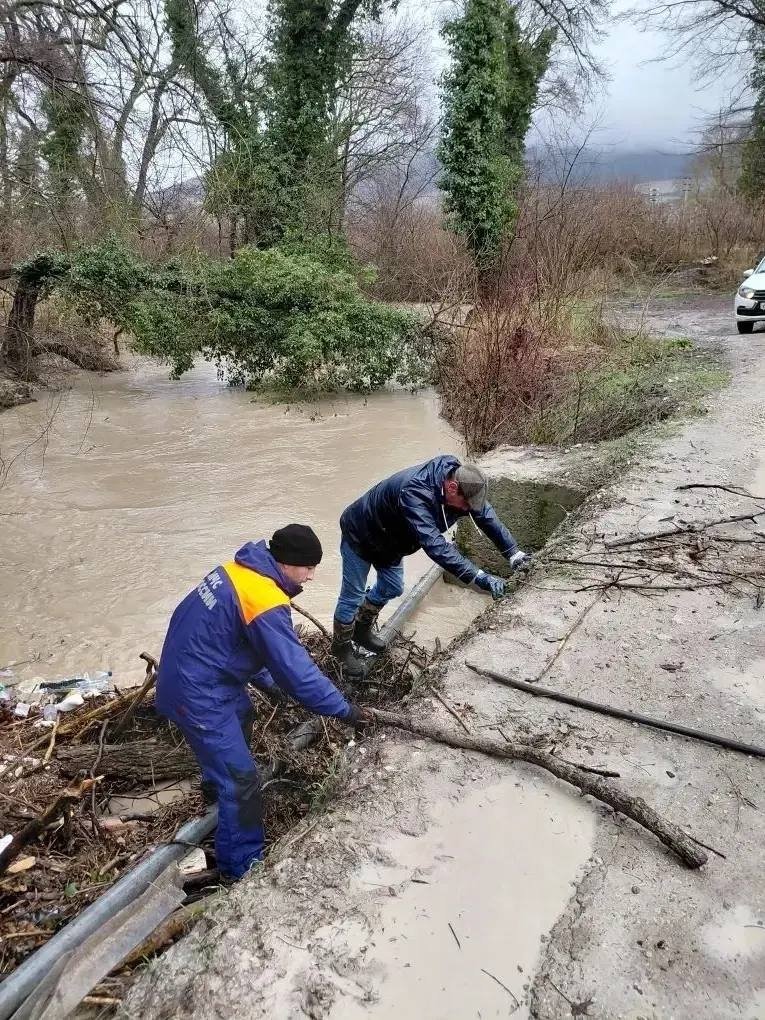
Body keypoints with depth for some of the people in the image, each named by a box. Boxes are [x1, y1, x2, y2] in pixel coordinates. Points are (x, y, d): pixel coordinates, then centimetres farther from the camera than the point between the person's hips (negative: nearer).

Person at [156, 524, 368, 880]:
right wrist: (344, 709, -13)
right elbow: (297, 670, -24)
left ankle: (217, 781, 58)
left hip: (189, 671, 10)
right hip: (197, 693, -10)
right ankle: (243, 865, 13)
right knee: (241, 781, -1)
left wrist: (268, 682, 17)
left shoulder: (242, 568, 0)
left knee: (243, 717, 35)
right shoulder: (266, 604, -28)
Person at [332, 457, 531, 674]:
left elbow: (485, 513, -10)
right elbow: (434, 545, -51)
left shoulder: (458, 477, -20)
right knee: (353, 596, 3)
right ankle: (341, 647, 26)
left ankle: (362, 629, 42)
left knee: (391, 589, 19)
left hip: (388, 539, 8)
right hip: (360, 536, -8)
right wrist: (478, 577, -54)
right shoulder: (414, 493, -45)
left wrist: (513, 553, -15)